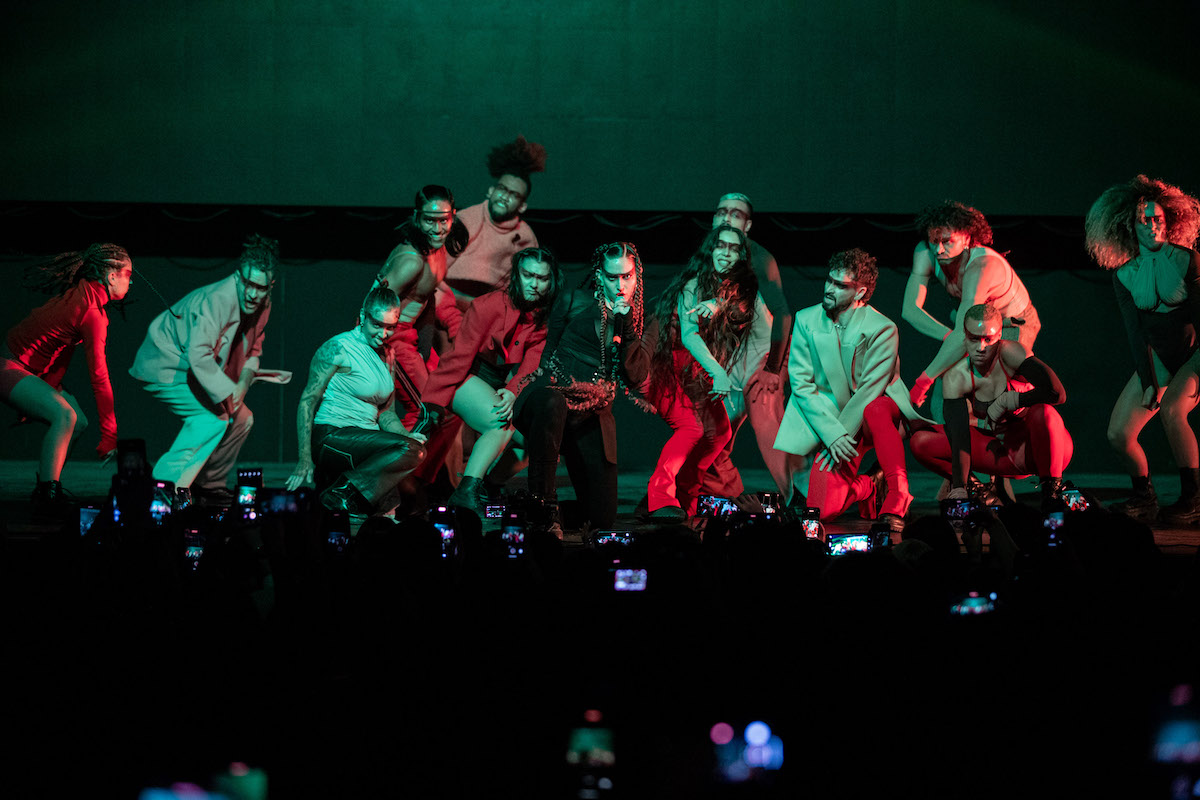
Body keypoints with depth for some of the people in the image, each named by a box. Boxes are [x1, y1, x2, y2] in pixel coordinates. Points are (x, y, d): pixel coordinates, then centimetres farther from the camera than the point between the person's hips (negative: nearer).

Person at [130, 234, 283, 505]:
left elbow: (252, 350, 10)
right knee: (215, 415, -25)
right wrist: (229, 393, -32)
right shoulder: (216, 301, -31)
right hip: (164, 369, -9)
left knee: (242, 419, 7)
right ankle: (168, 484, -24)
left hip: (192, 371, 9)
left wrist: (243, 384, -10)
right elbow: (198, 356, -37)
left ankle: (208, 487, 19)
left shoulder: (262, 304, -2)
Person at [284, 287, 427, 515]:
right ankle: (342, 492, -19)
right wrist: (305, 460, -18)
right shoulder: (338, 348, -8)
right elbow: (307, 401, -11)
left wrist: (405, 435, -2)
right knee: (413, 450, -27)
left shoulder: (385, 357, 17)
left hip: (363, 440, 8)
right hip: (331, 436, -8)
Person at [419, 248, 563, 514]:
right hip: (467, 380, -7)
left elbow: (532, 366, -8)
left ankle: (488, 482, 7)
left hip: (502, 384, 7)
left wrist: (512, 392, -28)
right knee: (503, 424, -31)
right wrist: (434, 404, -19)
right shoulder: (489, 305, -16)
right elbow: (459, 356, -16)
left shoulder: (545, 318, 0)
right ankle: (466, 492, -38)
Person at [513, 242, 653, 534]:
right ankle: (543, 507, -35)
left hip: (593, 417, 3)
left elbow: (635, 378, -3)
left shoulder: (640, 323, 11)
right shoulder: (573, 301, 8)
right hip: (555, 392, -3)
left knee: (602, 517, -4)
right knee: (551, 405, -45)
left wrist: (626, 326, -10)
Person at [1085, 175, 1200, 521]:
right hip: (1157, 359, 4)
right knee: (1118, 434, -11)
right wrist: (1148, 383, -15)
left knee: (1171, 409, -32)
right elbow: (1135, 332, -5)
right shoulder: (1124, 276, -1)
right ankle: (1144, 498, 13)